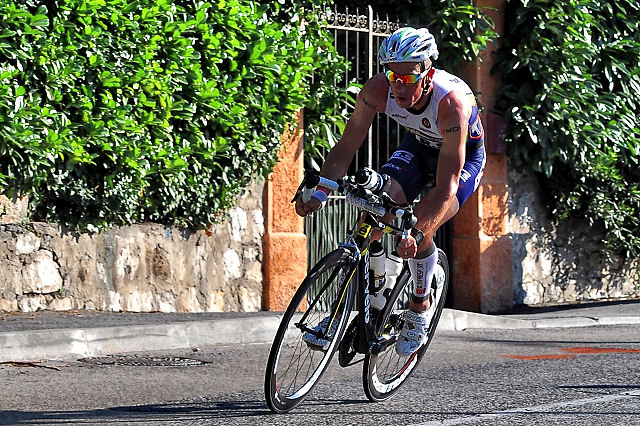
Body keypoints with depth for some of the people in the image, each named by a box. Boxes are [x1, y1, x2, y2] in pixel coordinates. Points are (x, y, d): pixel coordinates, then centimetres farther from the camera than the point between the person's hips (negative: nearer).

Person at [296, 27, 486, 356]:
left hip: (464, 157, -4)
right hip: (418, 146, 4)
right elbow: (346, 148, -20)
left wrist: (417, 232, -53)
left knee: (420, 229, -26)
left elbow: (447, 188, -41)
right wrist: (320, 192, -35)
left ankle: (421, 305, 3)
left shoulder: (451, 103, -40)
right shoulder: (378, 90, -28)